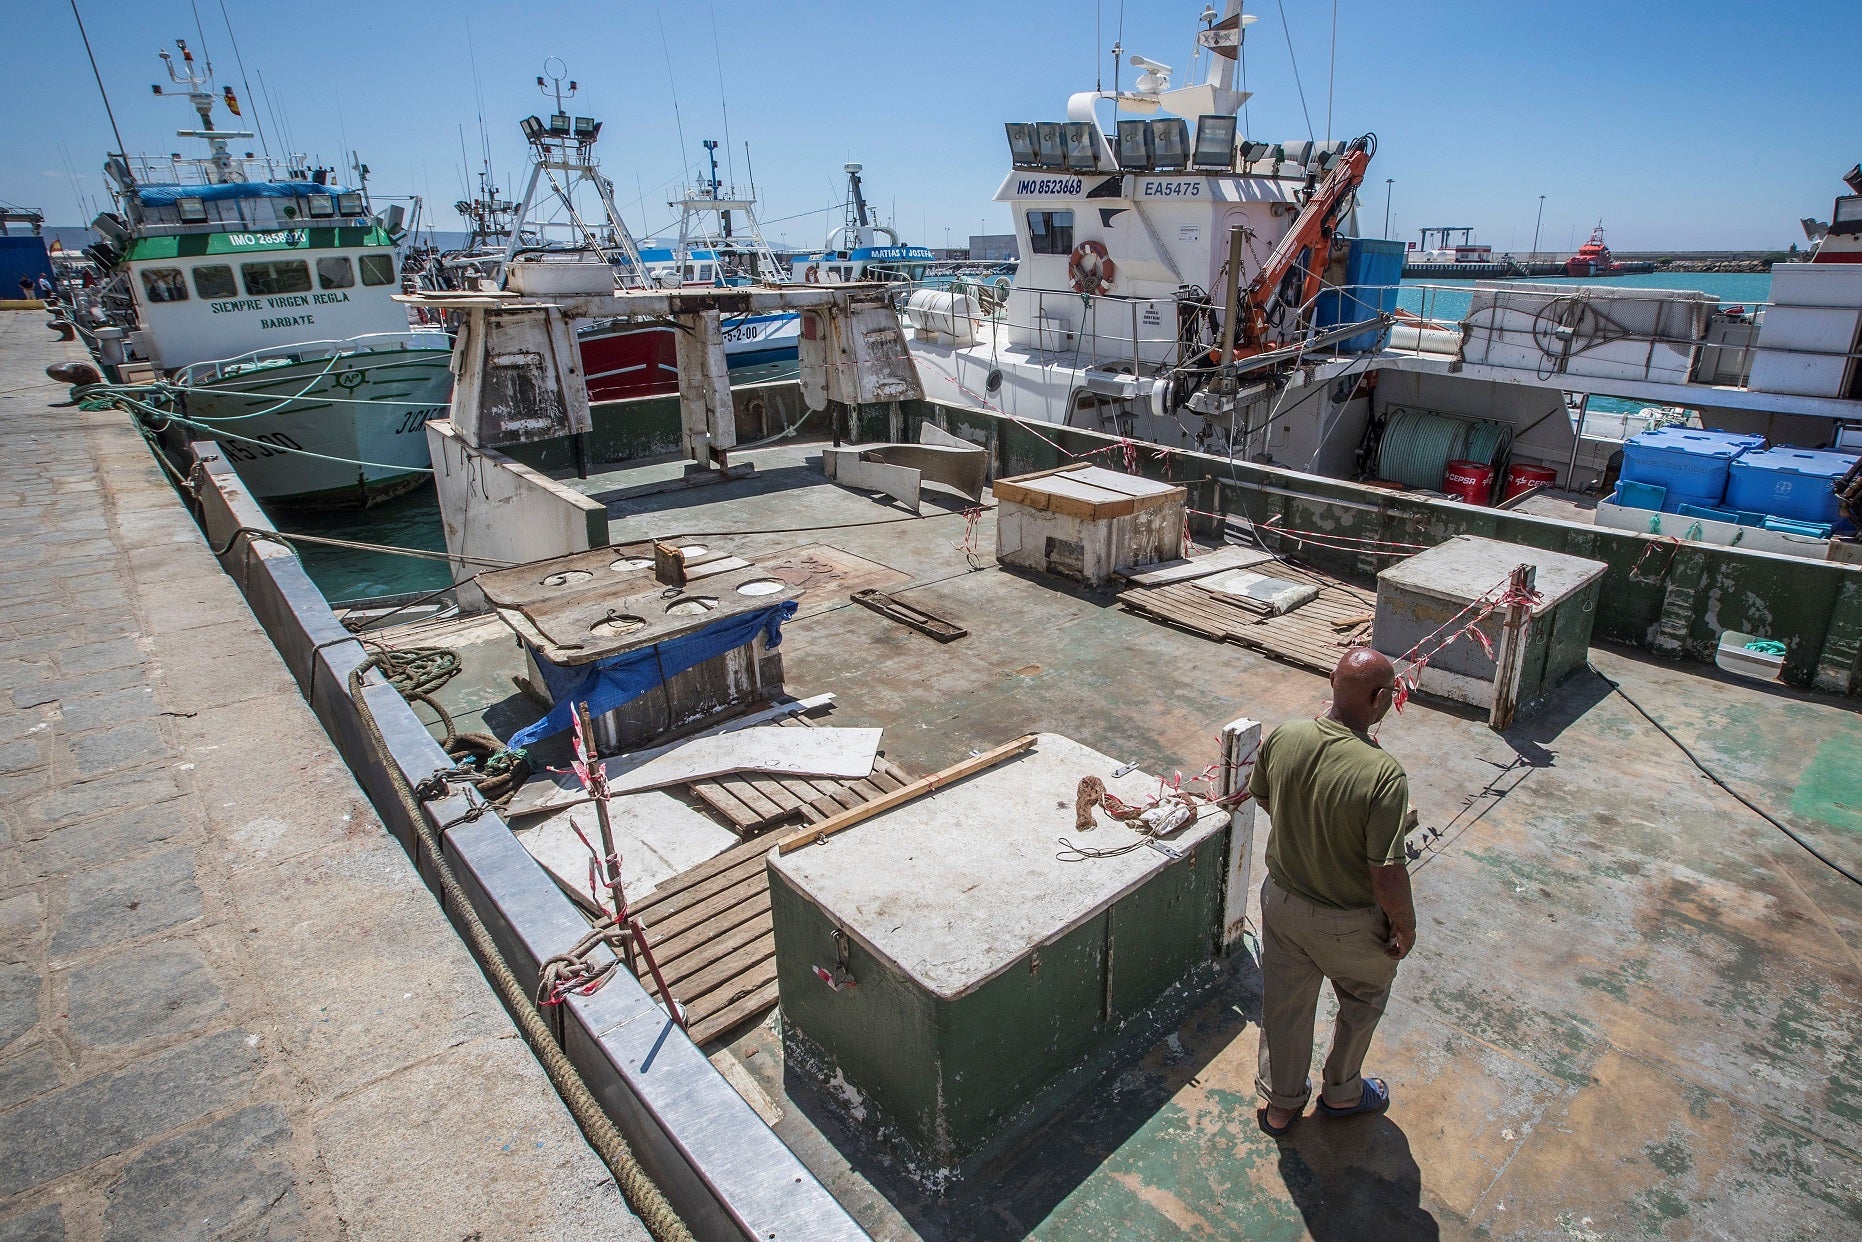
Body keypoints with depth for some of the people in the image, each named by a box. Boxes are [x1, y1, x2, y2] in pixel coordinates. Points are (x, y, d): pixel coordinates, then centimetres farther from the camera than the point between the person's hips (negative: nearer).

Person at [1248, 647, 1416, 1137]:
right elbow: (1387, 875, -26)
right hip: (1347, 922, -4)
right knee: (1364, 1000, 28)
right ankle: (1341, 1092, 49)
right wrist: (1405, 926, -8)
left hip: (1281, 899, 4)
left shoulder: (1282, 738, -17)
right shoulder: (1383, 775, -33)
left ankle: (1280, 1103, 44)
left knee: (1284, 1003, 23)